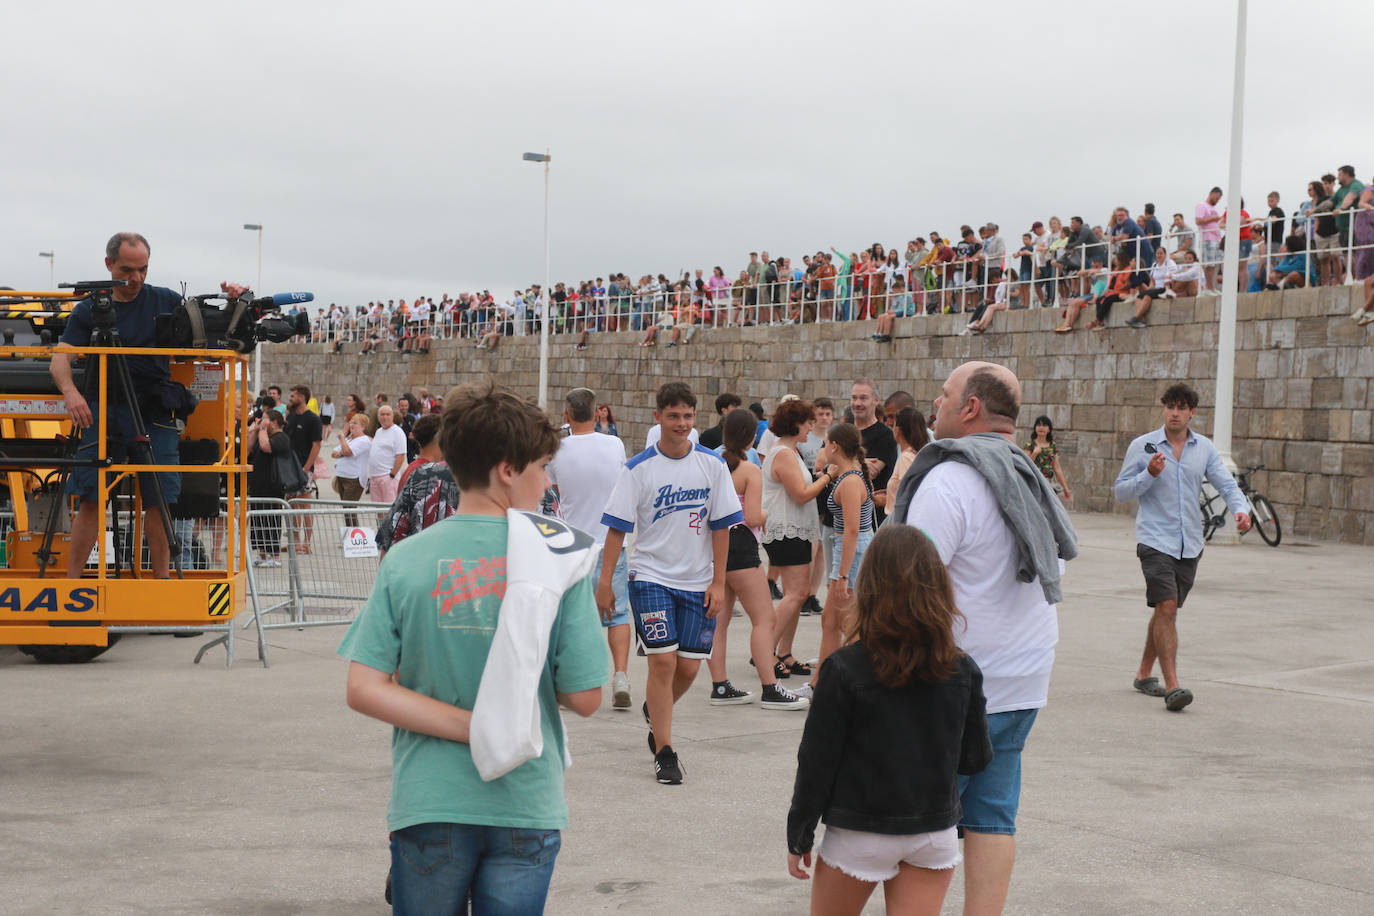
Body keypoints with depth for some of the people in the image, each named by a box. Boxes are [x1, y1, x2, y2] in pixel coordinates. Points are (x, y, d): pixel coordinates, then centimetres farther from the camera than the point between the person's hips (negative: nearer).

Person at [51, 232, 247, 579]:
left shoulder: (166, 301, 9)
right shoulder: (88, 310, 7)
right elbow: (60, 358, -2)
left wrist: (234, 302, -7)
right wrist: (70, 391, -23)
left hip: (154, 414, 1)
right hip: (103, 411, -1)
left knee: (159, 501, -2)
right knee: (90, 500, -6)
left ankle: (161, 582, 6)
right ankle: (71, 584, -2)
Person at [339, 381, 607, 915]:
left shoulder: (404, 561, -4)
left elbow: (363, 690, -10)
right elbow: (584, 698, -7)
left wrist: (470, 726, -9)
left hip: (429, 806, 1)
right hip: (526, 809, -1)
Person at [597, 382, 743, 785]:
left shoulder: (712, 464, 1)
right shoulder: (638, 468, -5)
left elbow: (721, 526, 3)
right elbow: (617, 527, -2)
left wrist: (718, 583, -1)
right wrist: (605, 580, -5)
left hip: (698, 581, 3)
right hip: (651, 577, -2)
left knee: (689, 666, 4)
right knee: (663, 660, -10)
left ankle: (654, 711, 36)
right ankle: (664, 754, 0)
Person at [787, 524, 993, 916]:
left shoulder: (844, 669, -15)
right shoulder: (962, 670, -5)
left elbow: (817, 761, -9)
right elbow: (976, 758, 3)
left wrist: (799, 837, 1)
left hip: (860, 835, -3)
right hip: (936, 832, 3)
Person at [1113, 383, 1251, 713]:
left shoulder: (1204, 448, 8)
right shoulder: (1142, 446, -1)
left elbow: (1226, 484, 7)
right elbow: (1120, 491, 0)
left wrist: (1241, 508, -13)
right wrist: (1149, 475, -17)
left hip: (1189, 543, 5)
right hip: (1155, 540, -4)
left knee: (1167, 611, 13)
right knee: (1166, 608, -16)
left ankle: (1144, 673, 29)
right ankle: (1172, 686, -18)